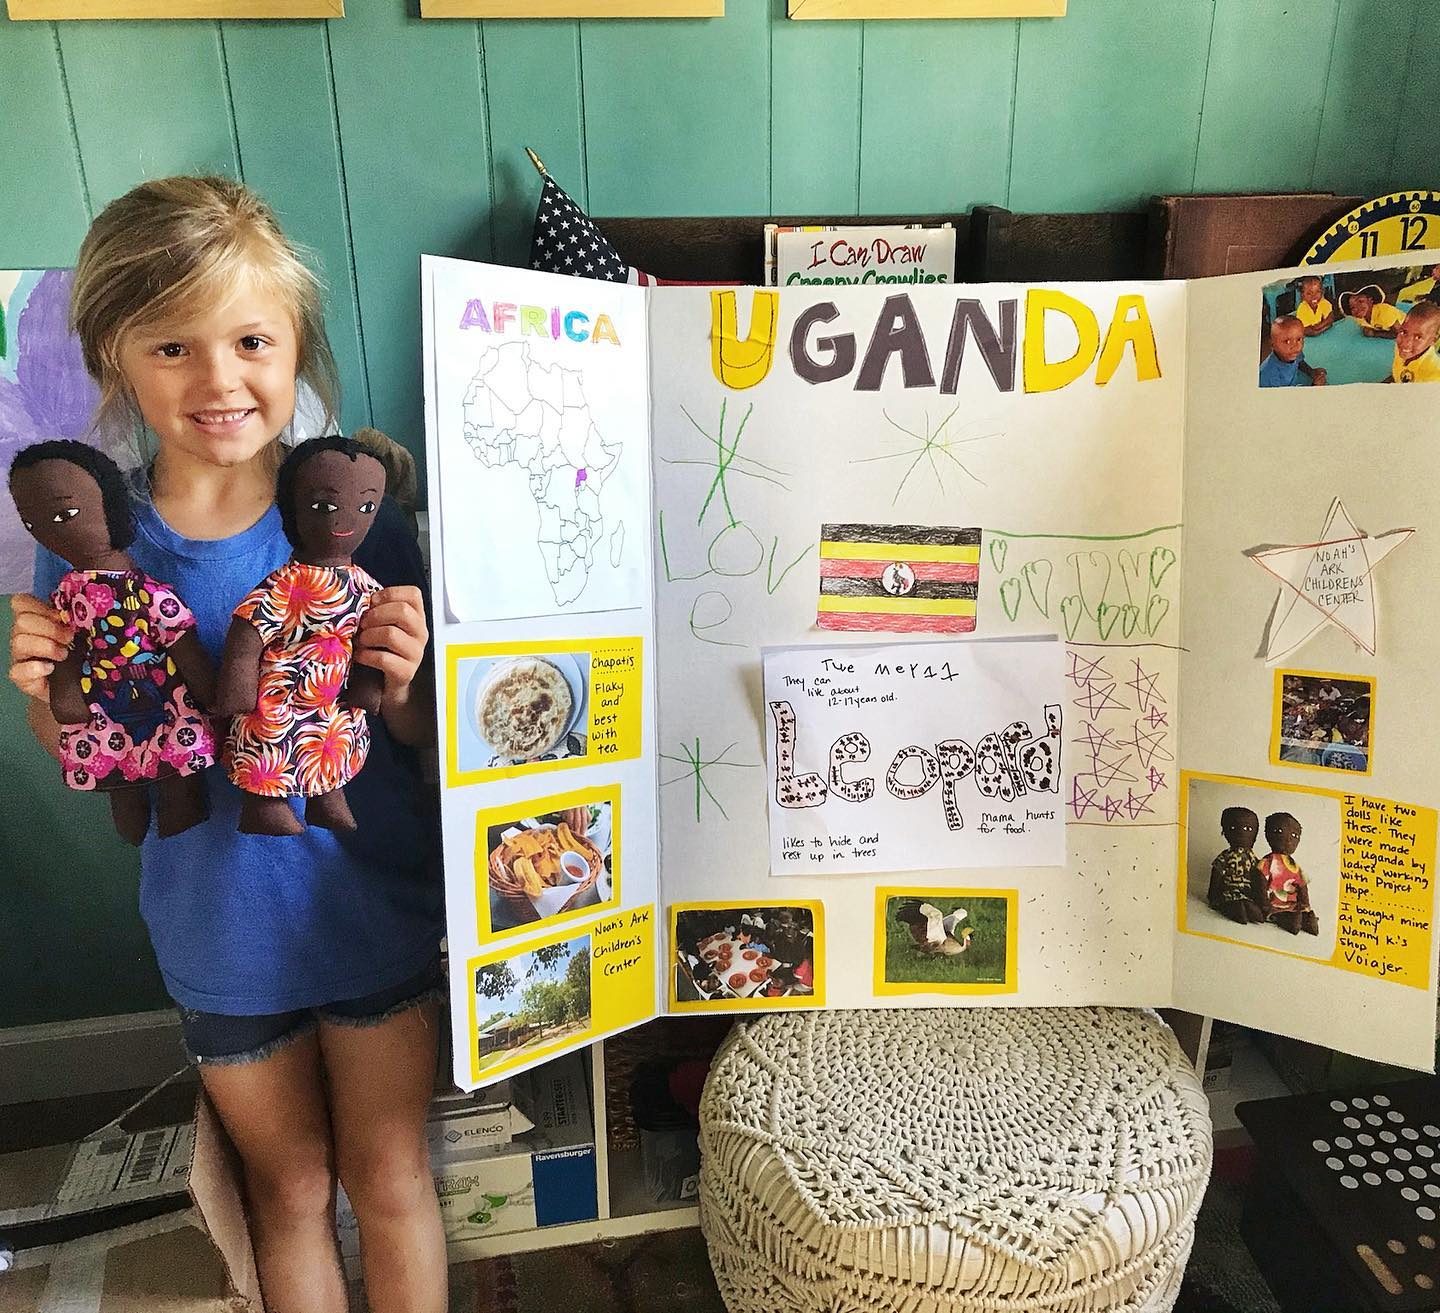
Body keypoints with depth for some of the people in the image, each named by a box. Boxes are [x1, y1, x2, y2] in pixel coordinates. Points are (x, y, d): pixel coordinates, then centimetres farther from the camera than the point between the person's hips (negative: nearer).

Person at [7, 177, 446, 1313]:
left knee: (389, 1181, 19)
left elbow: (422, 740, -6)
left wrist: (400, 684, -27)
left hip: (373, 912, -1)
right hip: (221, 931, 2)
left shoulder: (358, 518, -14)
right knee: (289, 1194, 23)